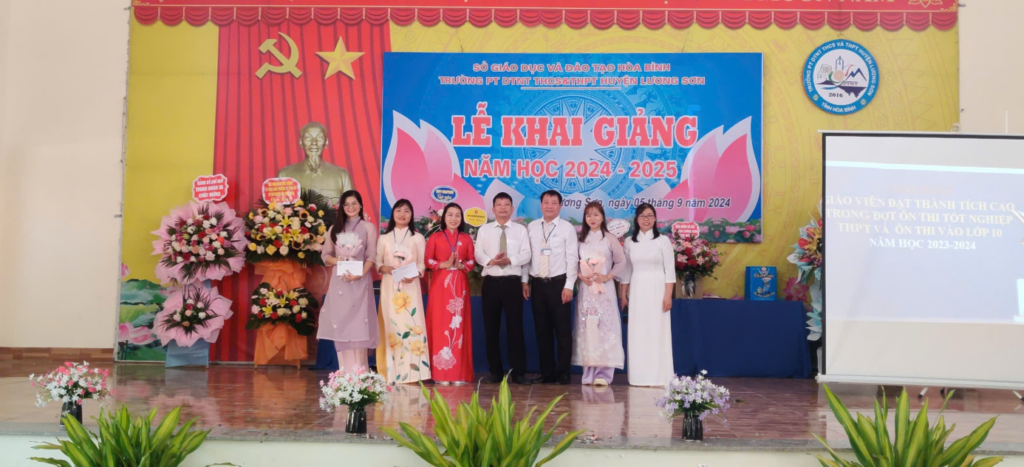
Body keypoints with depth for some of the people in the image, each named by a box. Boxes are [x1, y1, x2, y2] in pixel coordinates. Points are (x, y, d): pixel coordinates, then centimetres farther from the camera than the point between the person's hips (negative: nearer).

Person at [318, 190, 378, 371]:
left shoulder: (368, 227, 5)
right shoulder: (335, 228, 15)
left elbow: (371, 257, -1)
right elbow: (325, 255, 13)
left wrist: (360, 274, -17)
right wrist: (338, 261, -8)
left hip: (360, 281, -3)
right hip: (339, 281, 3)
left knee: (358, 324, -7)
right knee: (340, 325, -2)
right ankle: (345, 372, 2)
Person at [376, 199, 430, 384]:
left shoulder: (417, 238, 8)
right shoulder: (384, 238, 11)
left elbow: (422, 264, 4)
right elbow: (377, 263, 9)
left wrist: (414, 274, -15)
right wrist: (386, 269, -12)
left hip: (410, 286, -1)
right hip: (390, 286, 1)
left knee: (412, 325, -8)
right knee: (392, 326, -1)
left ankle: (413, 371, -5)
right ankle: (393, 373, 2)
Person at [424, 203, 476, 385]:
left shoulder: (466, 238, 10)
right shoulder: (435, 237, 4)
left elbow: (472, 261, 6)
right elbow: (427, 260, -1)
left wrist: (461, 265, -13)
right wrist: (444, 264, -15)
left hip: (460, 285, 2)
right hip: (440, 285, -2)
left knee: (459, 325, 0)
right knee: (440, 325, -4)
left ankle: (459, 373, 4)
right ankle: (441, 373, 0)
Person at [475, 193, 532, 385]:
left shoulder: (520, 229, 8)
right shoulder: (484, 230, 11)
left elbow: (526, 255, -2)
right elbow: (478, 253, 1)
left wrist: (510, 260, -19)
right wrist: (491, 261, -19)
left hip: (512, 282, -1)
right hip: (490, 282, 2)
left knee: (515, 326, -2)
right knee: (491, 328, 5)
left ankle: (518, 372, 2)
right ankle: (495, 371, 14)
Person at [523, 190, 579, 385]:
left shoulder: (567, 228, -2)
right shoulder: (532, 227, 8)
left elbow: (572, 258, -5)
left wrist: (569, 286, -11)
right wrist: (525, 281, 5)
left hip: (559, 283, -3)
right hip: (537, 283, 3)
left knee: (563, 330, 1)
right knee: (542, 330, 8)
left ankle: (563, 374, 9)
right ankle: (547, 372, 16)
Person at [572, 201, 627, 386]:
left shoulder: (610, 239, 2)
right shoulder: (581, 239, 11)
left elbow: (621, 262, 2)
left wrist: (607, 276, -9)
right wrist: (581, 276, -6)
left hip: (604, 289, -3)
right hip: (585, 288, 3)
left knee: (604, 327, -7)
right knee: (586, 328, 1)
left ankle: (603, 373, -7)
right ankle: (589, 373, 6)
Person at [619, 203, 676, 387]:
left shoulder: (663, 240, 0)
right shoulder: (630, 242, 8)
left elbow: (670, 270, -3)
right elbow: (626, 270, 11)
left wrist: (668, 295, -9)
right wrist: (623, 294, 7)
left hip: (657, 289, -3)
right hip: (637, 291, 3)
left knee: (657, 332, -2)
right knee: (638, 333, 3)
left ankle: (659, 376, 4)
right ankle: (640, 376, 8)